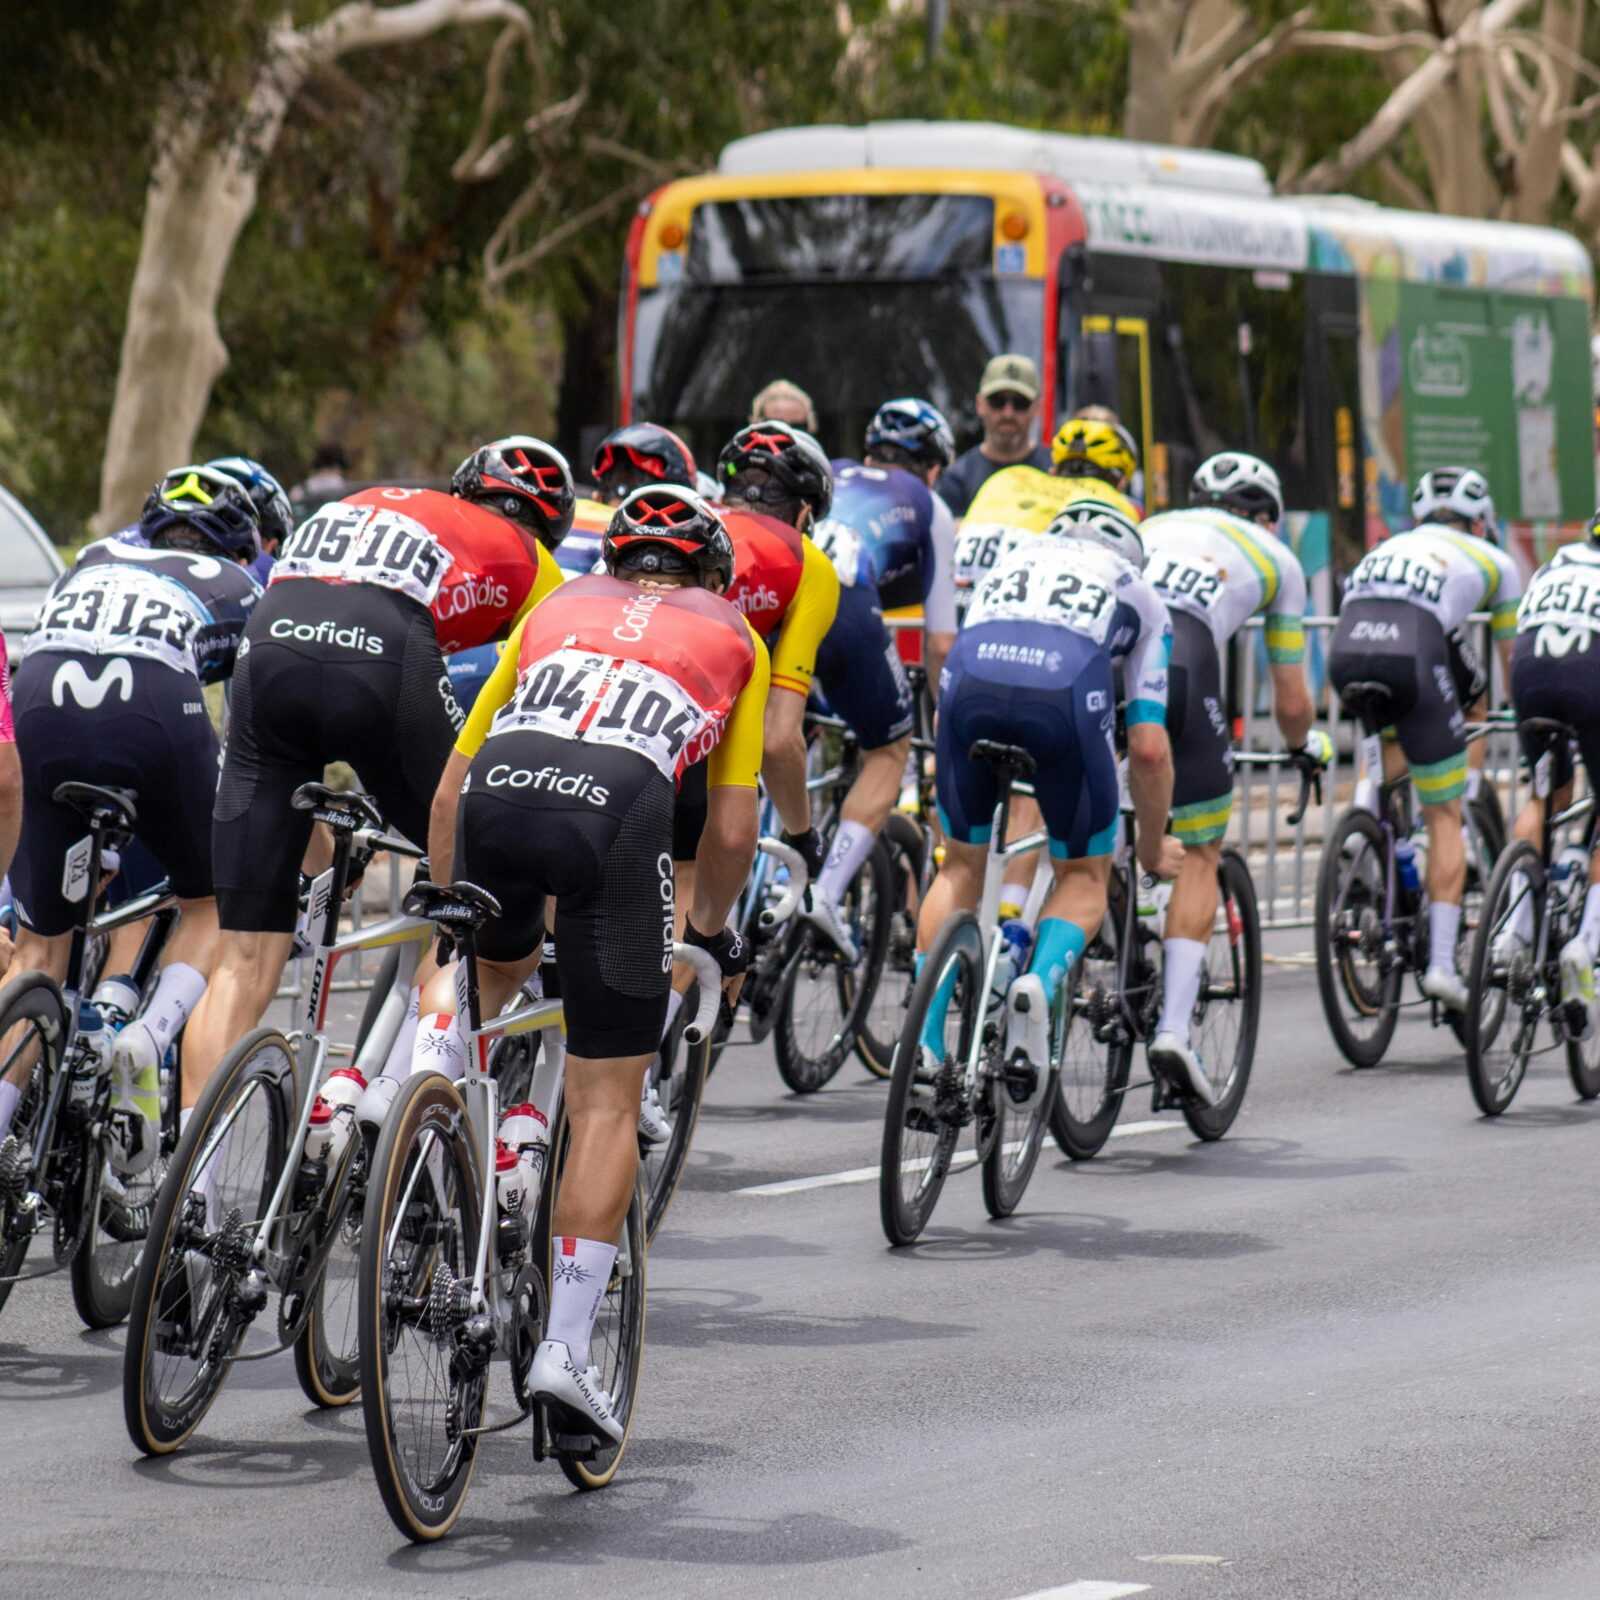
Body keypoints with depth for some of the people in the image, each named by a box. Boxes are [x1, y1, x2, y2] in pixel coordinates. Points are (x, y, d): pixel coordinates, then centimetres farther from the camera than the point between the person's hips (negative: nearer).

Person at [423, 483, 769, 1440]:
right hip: (618, 801, -2)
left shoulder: (556, 610, 35)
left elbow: (451, 783, 32)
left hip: (498, 788, 2)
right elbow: (732, 829, 27)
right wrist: (713, 931, 44)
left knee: (498, 966, 38)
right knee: (608, 1101, 5)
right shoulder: (733, 636, 31)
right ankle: (568, 1345, -2)